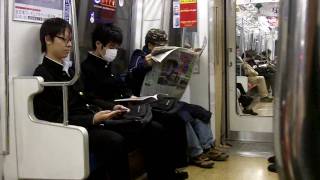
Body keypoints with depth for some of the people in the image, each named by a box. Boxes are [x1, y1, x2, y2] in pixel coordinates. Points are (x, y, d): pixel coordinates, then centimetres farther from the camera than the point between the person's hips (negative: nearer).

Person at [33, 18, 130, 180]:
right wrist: (92, 119, -24)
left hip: (86, 123, 8)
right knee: (115, 141, -29)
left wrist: (109, 109, -1)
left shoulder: (68, 70, 18)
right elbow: (56, 119, -14)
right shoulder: (42, 75, -8)